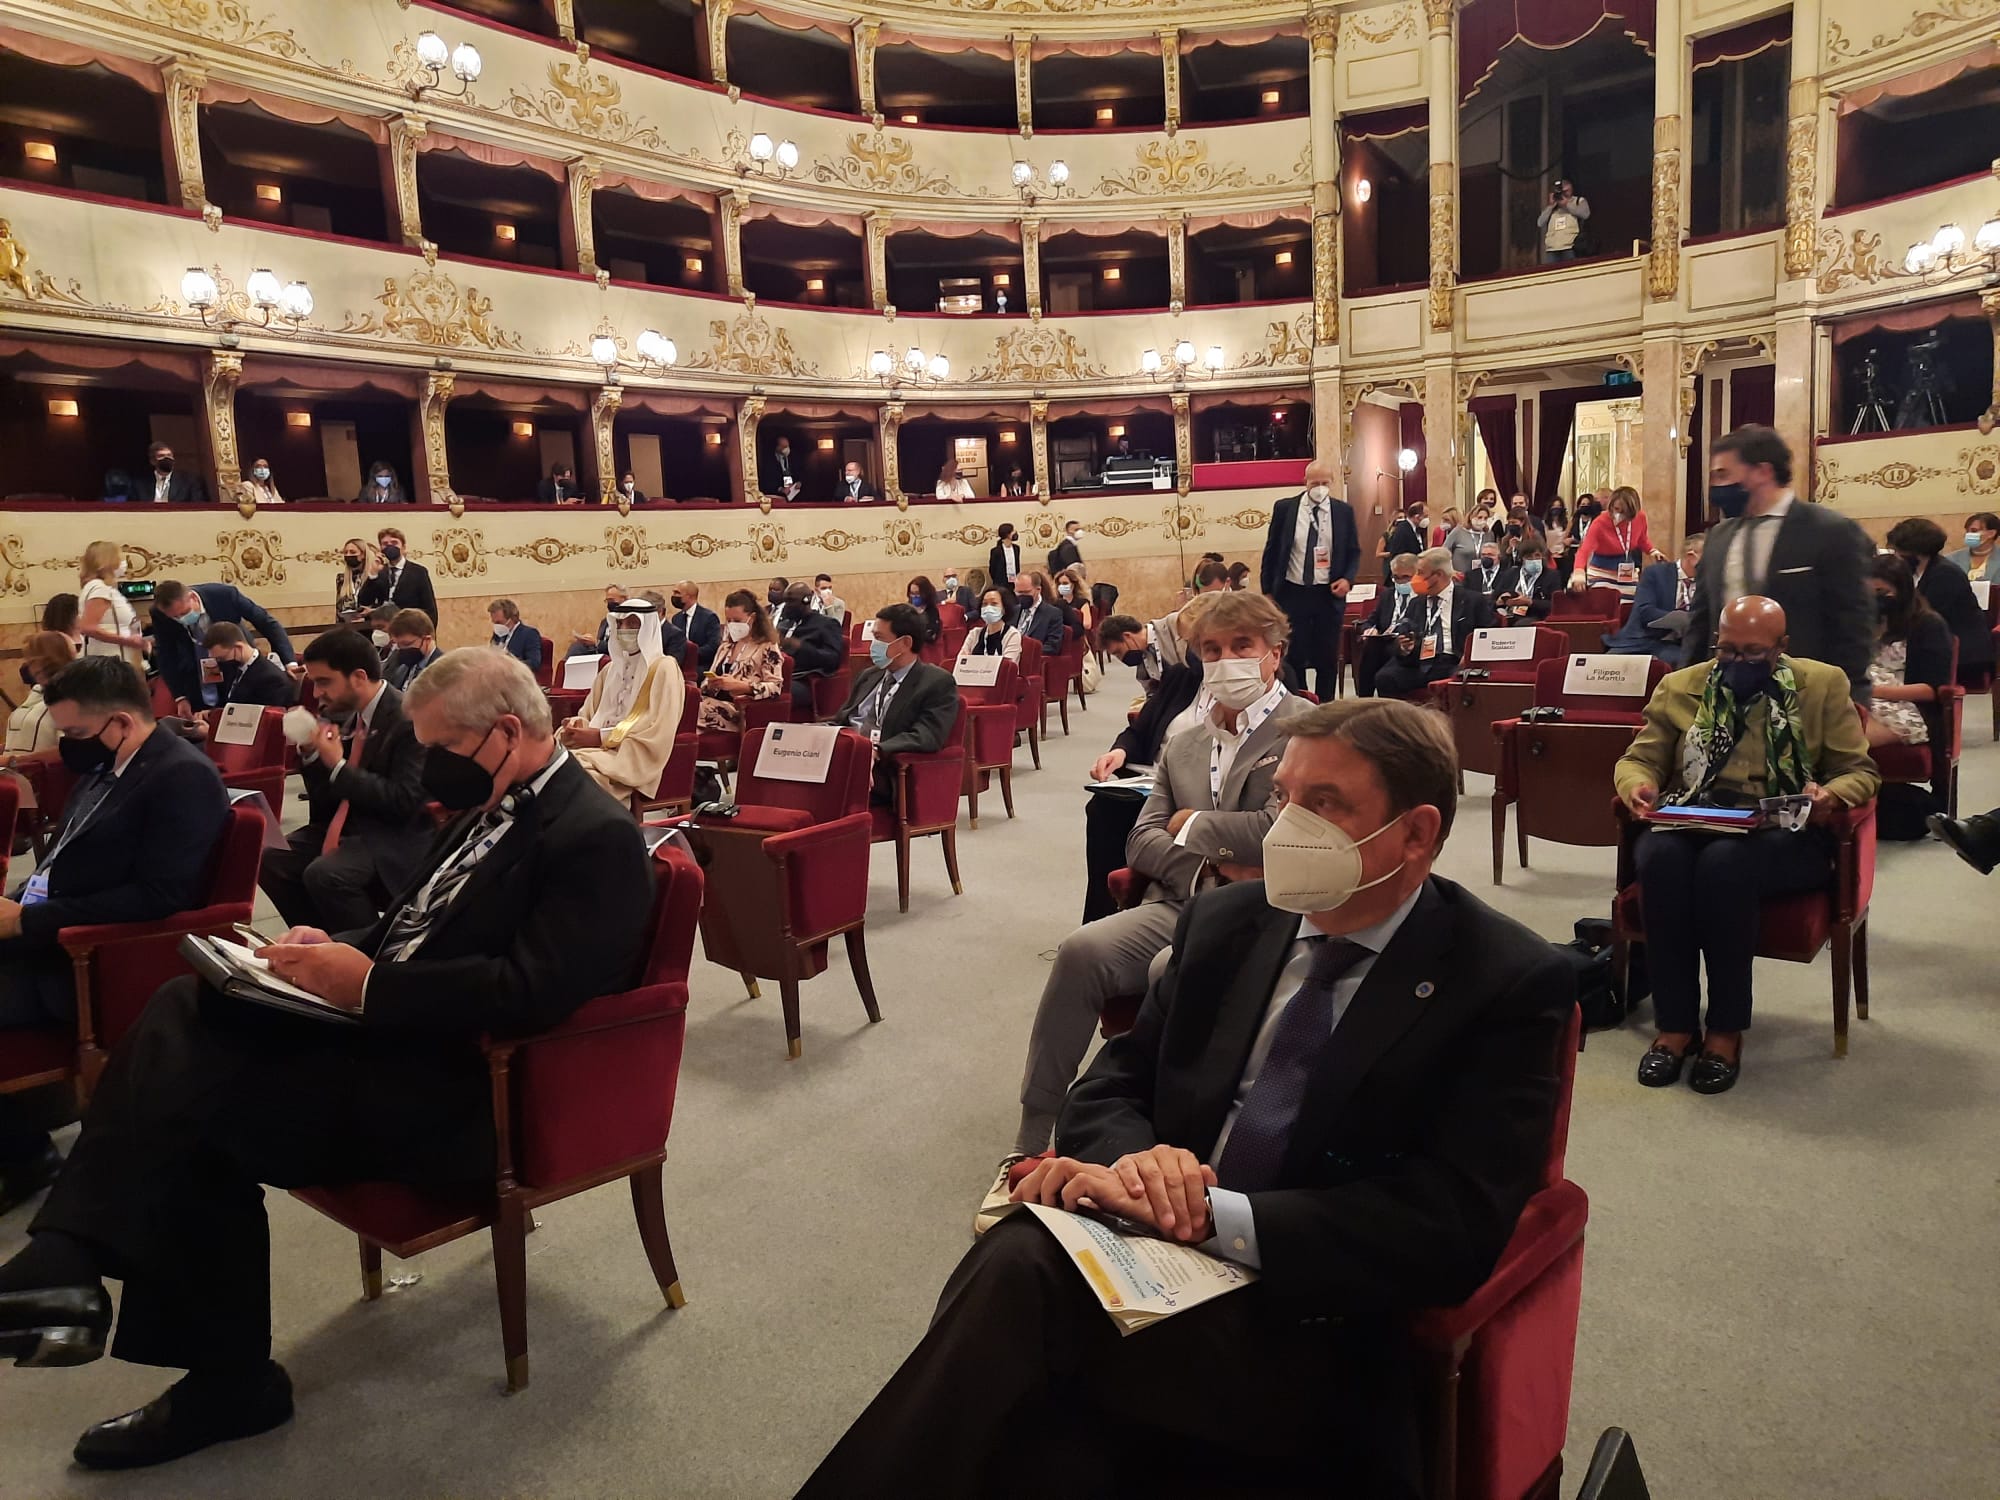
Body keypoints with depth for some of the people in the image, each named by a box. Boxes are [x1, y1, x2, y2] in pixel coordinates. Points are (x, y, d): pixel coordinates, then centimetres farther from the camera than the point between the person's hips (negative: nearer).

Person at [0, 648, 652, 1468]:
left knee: (200, 1110, -21)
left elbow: (530, 992, -25)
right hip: (387, 1030, 9)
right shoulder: (491, 808, 13)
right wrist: (336, 949, 2)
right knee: (184, 1009, -10)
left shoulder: (597, 839, -16)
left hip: (462, 1086, -9)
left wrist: (366, 985, -21)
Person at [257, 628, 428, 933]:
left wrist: (339, 767, -22)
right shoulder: (342, 713, 6)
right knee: (270, 860, -7)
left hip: (393, 837, -8)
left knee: (324, 874, -29)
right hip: (345, 823, 8)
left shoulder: (408, 719, -18)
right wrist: (310, 753, -6)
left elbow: (405, 801, -22)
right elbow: (324, 796, 13)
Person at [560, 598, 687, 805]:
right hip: (600, 748, 6)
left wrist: (601, 737, -15)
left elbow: (656, 731, -11)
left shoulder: (663, 668, 0)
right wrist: (577, 726, -4)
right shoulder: (611, 668, 23)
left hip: (634, 757, -6)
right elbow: (589, 714, 21)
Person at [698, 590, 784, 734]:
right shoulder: (725, 647, 22)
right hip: (713, 703, 6)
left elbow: (775, 687, -8)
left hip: (739, 709, -6)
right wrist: (711, 684, -1)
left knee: (695, 711, -32)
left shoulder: (767, 648, 2)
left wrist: (738, 685, -17)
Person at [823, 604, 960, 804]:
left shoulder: (937, 683, 2)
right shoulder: (867, 676, 25)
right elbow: (839, 720, 26)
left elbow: (927, 737, -12)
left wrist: (877, 751, -26)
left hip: (883, 771, -6)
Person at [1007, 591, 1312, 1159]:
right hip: (1180, 907, 5)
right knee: (1083, 950, -24)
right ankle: (1032, 1142, -16)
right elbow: (1140, 843, 14)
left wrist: (1193, 826, 2)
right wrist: (1212, 869, -6)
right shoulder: (1182, 746, 21)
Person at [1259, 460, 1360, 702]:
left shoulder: (1344, 511, 3)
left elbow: (1354, 552, 10)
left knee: (1328, 659, 6)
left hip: (1329, 595, 1)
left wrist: (1348, 578, -8)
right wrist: (1267, 591, 2)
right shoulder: (1284, 508, 0)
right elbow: (1271, 551, 5)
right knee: (1293, 657, 2)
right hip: (1292, 592, -1)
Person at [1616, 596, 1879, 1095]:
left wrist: (1831, 796, -18)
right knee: (1660, 854, -34)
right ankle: (1676, 1026, -24)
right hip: (1693, 826, 2)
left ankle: (1726, 1031, -23)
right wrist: (1638, 785, -13)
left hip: (1786, 835, -2)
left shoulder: (1823, 685, 7)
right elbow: (1638, 758, 12)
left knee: (1725, 859, -37)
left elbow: (1860, 771, 6)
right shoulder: (1680, 686, 11)